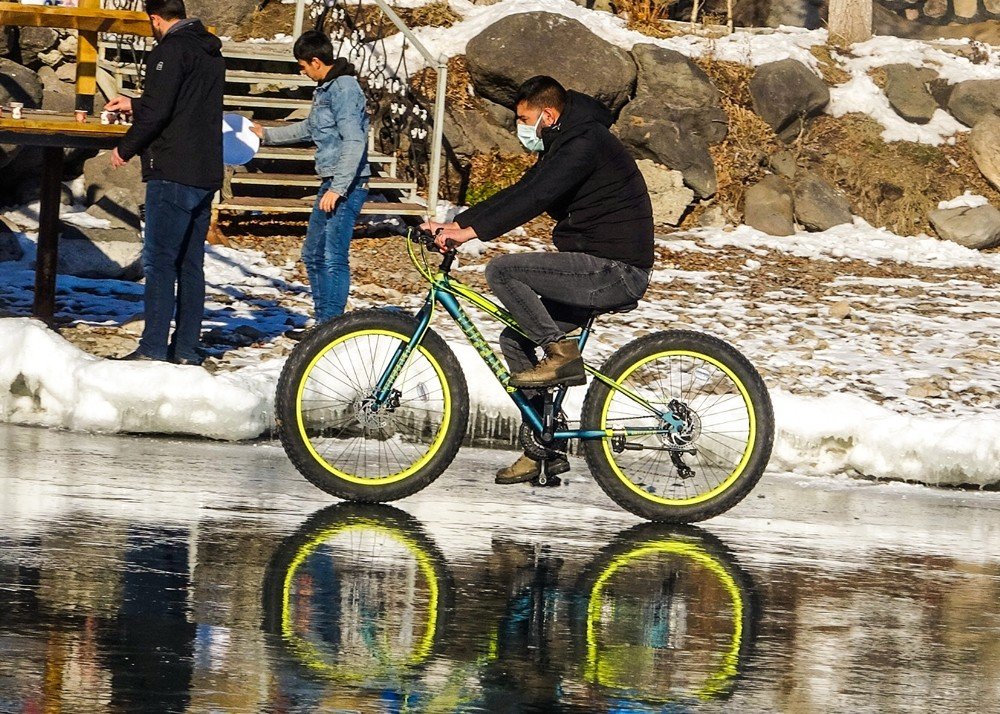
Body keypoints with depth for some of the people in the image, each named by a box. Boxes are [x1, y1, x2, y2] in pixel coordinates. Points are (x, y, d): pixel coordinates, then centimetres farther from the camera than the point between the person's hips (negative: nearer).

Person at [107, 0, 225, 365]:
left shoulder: (170, 50, -10)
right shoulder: (211, 52, 17)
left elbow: (157, 111, -17)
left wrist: (126, 149, -2)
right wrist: (133, 105, 38)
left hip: (172, 172, -8)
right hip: (206, 175, 8)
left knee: (159, 262, -7)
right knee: (191, 264, 10)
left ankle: (153, 349, -11)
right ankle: (186, 348, 11)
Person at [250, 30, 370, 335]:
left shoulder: (344, 89, -15)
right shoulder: (325, 89, 17)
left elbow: (354, 142, -23)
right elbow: (309, 129, 34)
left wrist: (337, 189, -26)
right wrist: (266, 134, 39)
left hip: (347, 184, -11)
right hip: (331, 183, 11)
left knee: (333, 257, -12)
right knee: (313, 255, 15)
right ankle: (323, 324, 21)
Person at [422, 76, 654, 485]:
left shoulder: (586, 144, -14)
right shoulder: (564, 147, 19)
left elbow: (535, 198, -25)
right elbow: (519, 193, 19)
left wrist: (474, 232, -28)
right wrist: (456, 224, 10)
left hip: (614, 270, -11)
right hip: (601, 271, 11)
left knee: (502, 271, -18)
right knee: (514, 340, 11)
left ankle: (563, 355, -13)